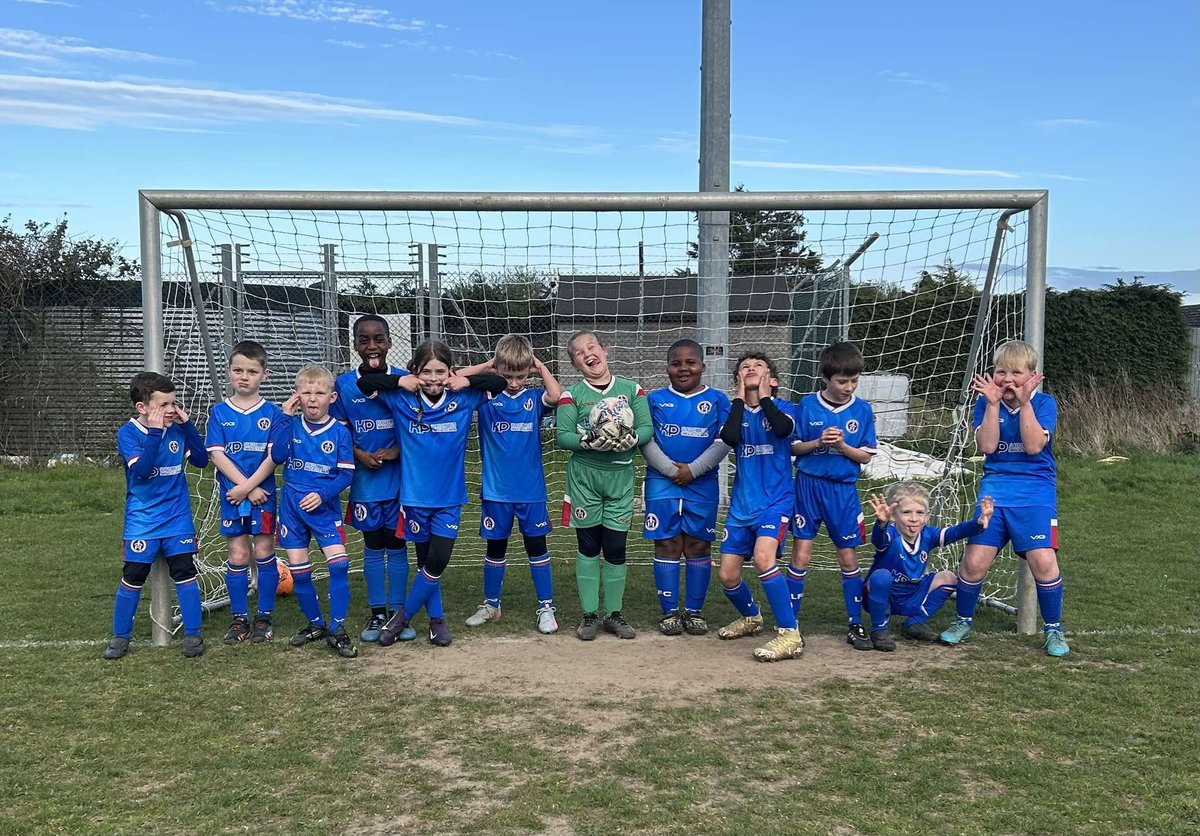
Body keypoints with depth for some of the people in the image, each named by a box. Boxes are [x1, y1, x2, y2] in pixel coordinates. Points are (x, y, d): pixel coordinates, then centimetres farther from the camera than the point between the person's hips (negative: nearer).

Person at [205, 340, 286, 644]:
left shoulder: (273, 413, -1)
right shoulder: (219, 412, 3)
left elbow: (274, 456, -7)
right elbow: (217, 454, -4)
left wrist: (248, 486, -16)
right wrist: (246, 487, -12)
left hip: (263, 493, -1)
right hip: (232, 495, 1)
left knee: (264, 552, 3)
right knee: (237, 556, 5)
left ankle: (264, 617, 14)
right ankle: (239, 619, 15)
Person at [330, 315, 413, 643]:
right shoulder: (343, 384, 0)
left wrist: (395, 451, -16)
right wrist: (360, 455, -13)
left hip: (400, 477, -1)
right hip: (364, 479, 1)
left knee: (396, 545, 7)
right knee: (372, 546, 10)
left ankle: (397, 613, 18)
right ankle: (377, 614, 20)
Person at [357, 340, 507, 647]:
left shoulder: (464, 399, -4)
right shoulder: (402, 399, -5)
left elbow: (499, 382, -2)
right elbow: (363, 383, -5)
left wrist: (465, 381, -12)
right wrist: (401, 381, -13)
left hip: (450, 497, 0)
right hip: (415, 495, 0)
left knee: (438, 560, -6)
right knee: (425, 560, 10)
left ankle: (403, 615, 13)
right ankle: (436, 619, 25)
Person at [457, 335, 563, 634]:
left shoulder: (534, 399, -2)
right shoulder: (486, 398, -1)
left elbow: (555, 395, -24)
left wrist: (540, 365, -11)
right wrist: (486, 365, -5)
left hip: (531, 489, -1)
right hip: (496, 490, 1)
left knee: (537, 546, 6)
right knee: (495, 548, 13)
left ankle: (546, 607, 15)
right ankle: (491, 605, 28)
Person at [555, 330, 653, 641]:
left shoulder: (631, 389, 6)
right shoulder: (572, 393, 1)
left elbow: (647, 427, -1)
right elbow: (562, 436, -6)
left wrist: (631, 439, -21)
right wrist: (588, 442, -23)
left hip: (620, 476, 1)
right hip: (584, 475, -1)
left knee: (616, 548, 4)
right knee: (588, 547, 6)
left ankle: (614, 614, 17)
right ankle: (589, 615, 15)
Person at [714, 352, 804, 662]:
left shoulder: (781, 407, 0)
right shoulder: (734, 411, 6)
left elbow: (783, 429, -25)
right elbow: (729, 437, -17)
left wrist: (763, 395, -10)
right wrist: (740, 397, -6)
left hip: (775, 501, -4)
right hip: (741, 505, 4)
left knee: (763, 557, -29)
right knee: (727, 575, 5)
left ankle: (790, 635, -20)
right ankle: (750, 617, 36)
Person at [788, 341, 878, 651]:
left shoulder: (862, 410, 1)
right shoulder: (807, 405, -2)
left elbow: (866, 456, 2)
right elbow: (793, 447, 1)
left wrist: (841, 445, -16)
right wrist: (817, 442, -16)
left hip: (843, 489, 1)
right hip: (808, 484, -1)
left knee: (848, 558, 6)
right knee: (801, 555, -1)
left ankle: (855, 625, 18)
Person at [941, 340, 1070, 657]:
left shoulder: (1044, 403, 0)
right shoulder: (986, 402, 4)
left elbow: (1033, 446, -14)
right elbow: (987, 446, -9)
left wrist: (1024, 401, -16)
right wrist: (993, 403, -13)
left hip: (1036, 492, -1)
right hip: (994, 490, 1)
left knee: (1043, 560, -15)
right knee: (975, 560, -7)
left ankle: (1053, 629, 8)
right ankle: (963, 621, 17)